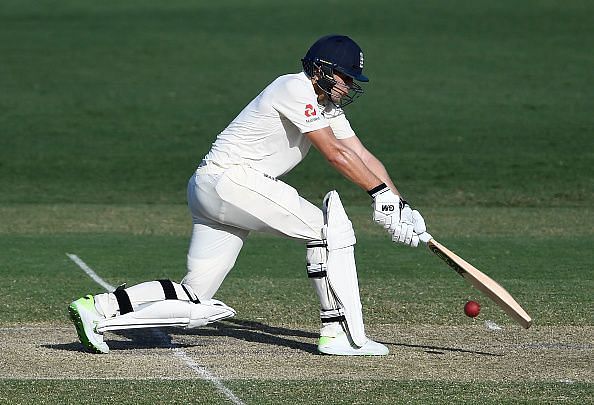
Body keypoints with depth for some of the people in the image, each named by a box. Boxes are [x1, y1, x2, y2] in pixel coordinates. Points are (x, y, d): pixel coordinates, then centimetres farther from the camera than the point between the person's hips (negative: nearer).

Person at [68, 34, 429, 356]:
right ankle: (340, 335, -11)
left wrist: (400, 206, 3)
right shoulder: (297, 89, -11)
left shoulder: (327, 105, 18)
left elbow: (361, 156, 13)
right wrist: (382, 194, -17)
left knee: (197, 300, 2)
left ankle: (99, 309, -1)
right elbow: (334, 153, -16)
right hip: (229, 178, -10)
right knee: (329, 227, -12)